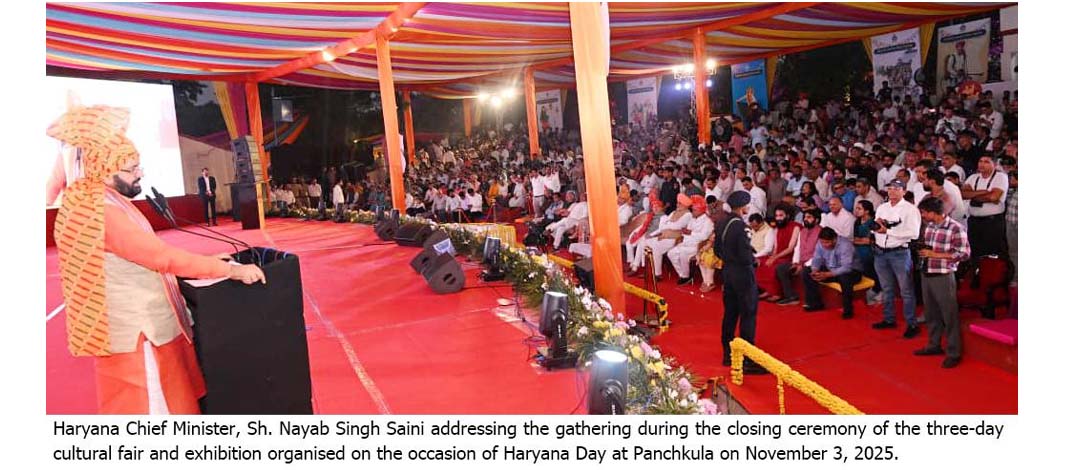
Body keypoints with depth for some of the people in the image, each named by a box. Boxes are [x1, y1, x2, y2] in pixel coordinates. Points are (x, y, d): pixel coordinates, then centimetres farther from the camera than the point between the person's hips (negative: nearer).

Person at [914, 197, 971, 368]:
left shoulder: (956, 228, -14)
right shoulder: (929, 226, 8)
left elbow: (964, 254, -15)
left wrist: (935, 254, -17)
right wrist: (921, 250, 0)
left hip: (943, 277, -7)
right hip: (926, 275, 7)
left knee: (949, 316, 2)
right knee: (931, 314, 17)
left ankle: (954, 353, 11)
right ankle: (934, 345, 31)